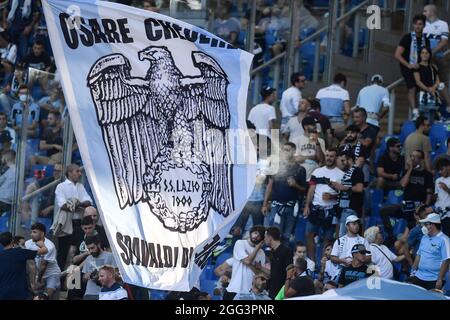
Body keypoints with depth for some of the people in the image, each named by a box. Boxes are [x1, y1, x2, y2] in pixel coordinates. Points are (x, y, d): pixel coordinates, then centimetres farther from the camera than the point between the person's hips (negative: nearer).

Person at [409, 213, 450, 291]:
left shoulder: (443, 240, -11)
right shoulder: (424, 238, 14)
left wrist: (440, 280, -18)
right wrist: (414, 272, 14)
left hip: (433, 280, -7)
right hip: (419, 277, 7)